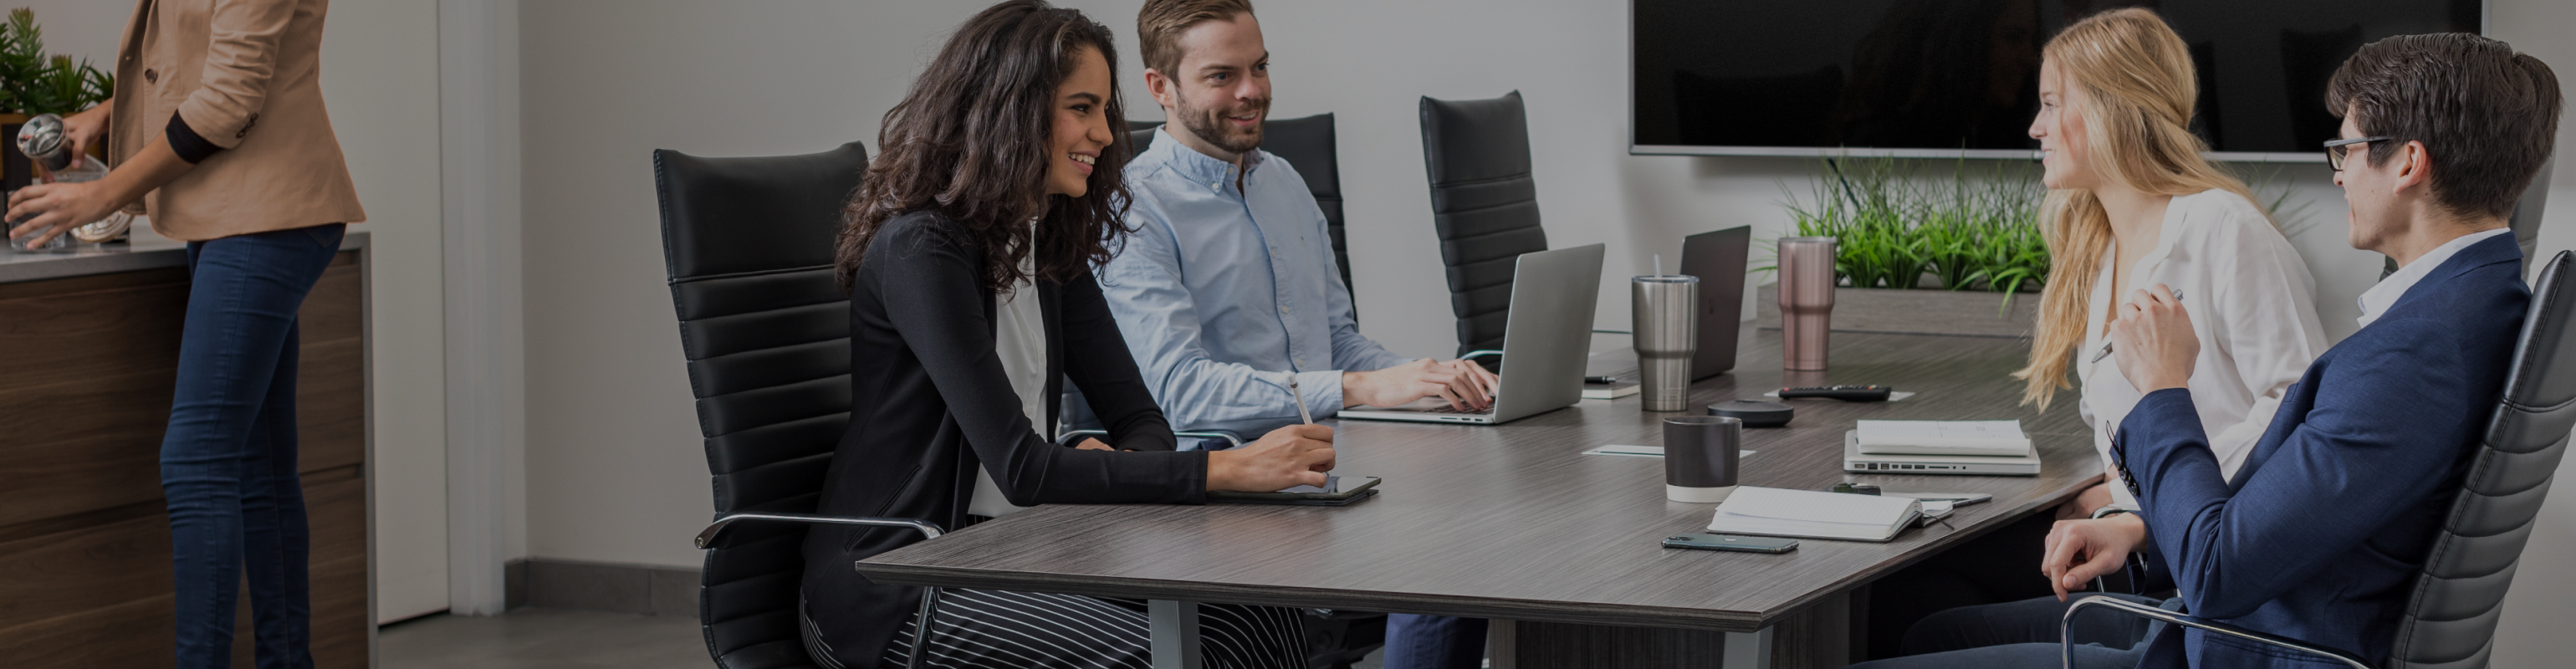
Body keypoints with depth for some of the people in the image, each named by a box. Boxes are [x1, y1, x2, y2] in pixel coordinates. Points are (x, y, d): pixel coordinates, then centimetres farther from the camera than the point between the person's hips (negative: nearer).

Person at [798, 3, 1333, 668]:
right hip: (893, 584, -8)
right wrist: (1229, 468, -28)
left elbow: (1142, 421, 8)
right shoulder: (920, 251, -18)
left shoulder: (1048, 245, 10)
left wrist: (1113, 466, -18)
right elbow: (1021, 468, -25)